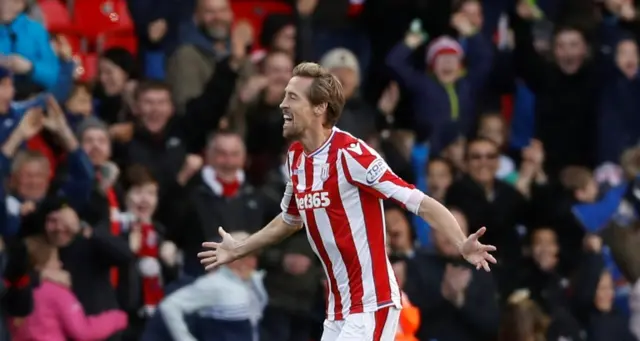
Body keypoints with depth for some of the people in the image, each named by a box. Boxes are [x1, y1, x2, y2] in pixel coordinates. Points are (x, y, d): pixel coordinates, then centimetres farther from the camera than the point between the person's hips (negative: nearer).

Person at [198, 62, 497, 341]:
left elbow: (420, 202, -21)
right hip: (338, 311, 8)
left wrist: (462, 245, -36)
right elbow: (290, 219, 28)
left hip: (371, 306, -8)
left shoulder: (350, 154, -17)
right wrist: (238, 250, 40)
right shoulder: (296, 158, 7)